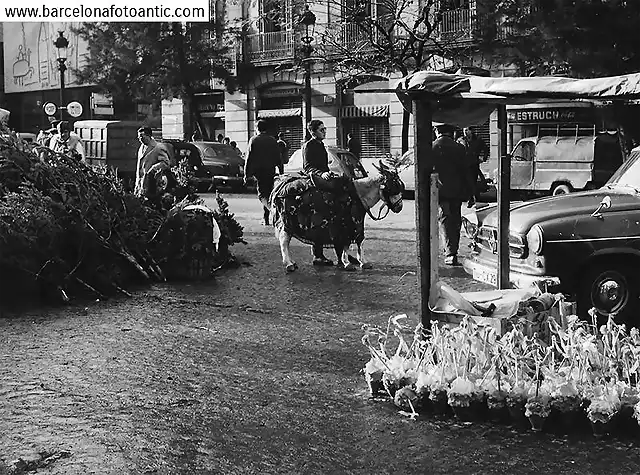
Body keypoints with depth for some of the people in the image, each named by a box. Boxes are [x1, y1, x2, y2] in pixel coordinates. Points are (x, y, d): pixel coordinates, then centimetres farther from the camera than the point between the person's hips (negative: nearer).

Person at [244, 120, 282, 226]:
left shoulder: (253, 140, -4)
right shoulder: (273, 140, 5)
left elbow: (249, 158, -4)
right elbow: (278, 158, 6)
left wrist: (246, 174, 0)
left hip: (258, 171, -3)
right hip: (271, 171, 3)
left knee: (262, 194, 0)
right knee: (268, 192, 12)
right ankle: (266, 219, 16)